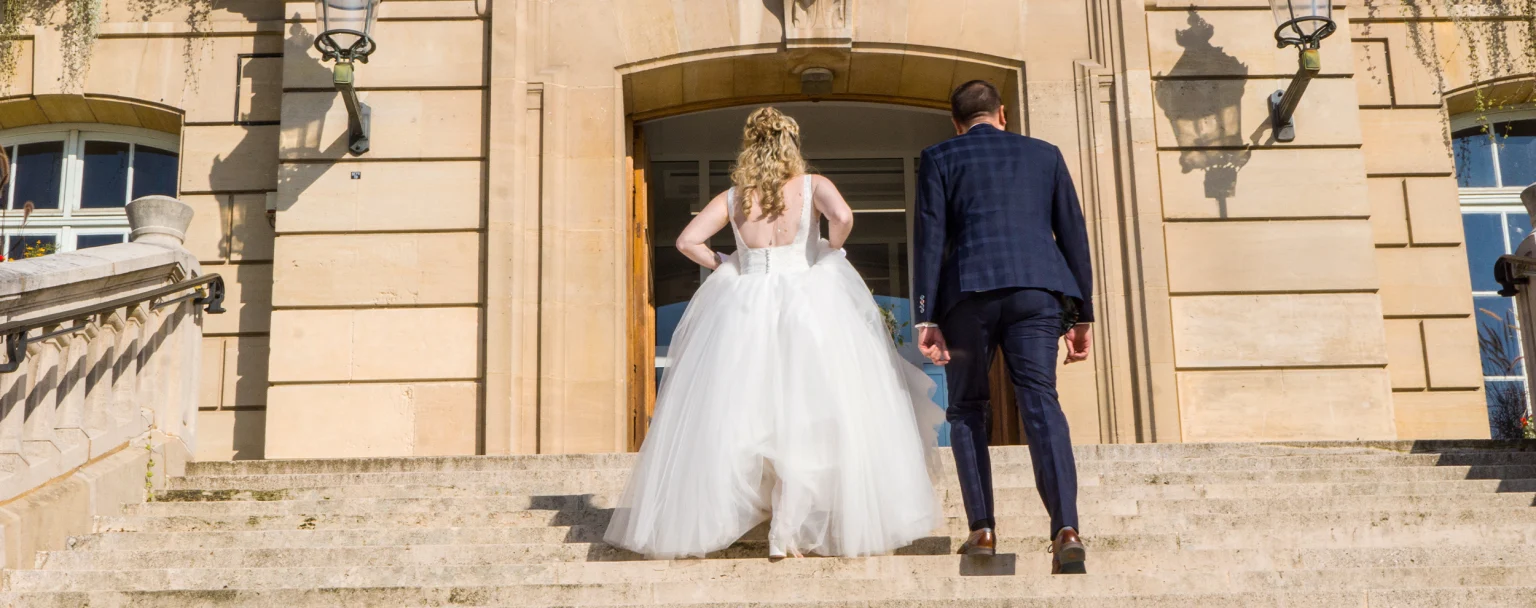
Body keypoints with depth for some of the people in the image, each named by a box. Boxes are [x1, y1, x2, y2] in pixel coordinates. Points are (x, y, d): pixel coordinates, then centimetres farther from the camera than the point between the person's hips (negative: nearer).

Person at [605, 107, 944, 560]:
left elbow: (687, 241, -1)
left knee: (730, 417, 11)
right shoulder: (813, 186, 1)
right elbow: (843, 216, -18)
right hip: (807, 306, -3)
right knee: (815, 416, 2)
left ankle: (687, 526, 18)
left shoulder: (732, 198, 7)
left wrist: (724, 267, 12)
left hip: (743, 308, 3)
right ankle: (787, 534, -1)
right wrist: (830, 252, 0)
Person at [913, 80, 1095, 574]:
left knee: (966, 410, 13)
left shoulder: (940, 158, 13)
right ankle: (1066, 527, -21)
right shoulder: (1045, 154, 20)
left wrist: (925, 318, -2)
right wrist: (1082, 314, 16)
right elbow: (1073, 234, 15)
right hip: (1037, 291, 2)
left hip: (969, 292, -1)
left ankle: (982, 529, 6)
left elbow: (929, 238, 2)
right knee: (1041, 403, -4)